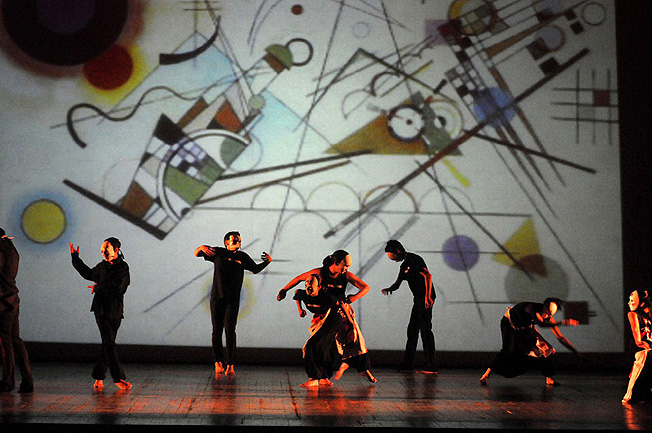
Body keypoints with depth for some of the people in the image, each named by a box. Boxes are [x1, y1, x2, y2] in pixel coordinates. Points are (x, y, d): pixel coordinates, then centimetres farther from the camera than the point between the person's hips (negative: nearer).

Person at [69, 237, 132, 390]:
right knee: (109, 344, -7)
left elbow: (116, 287, -14)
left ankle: (98, 376, 14)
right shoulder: (102, 266, 10)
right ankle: (118, 378, -7)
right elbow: (88, 274, 26)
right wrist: (75, 257, 27)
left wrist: (98, 288, -5)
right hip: (101, 309, 2)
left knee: (108, 344, 3)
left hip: (115, 311, -2)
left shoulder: (123, 267, -3)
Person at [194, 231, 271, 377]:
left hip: (233, 299, 0)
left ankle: (230, 365, -9)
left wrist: (267, 261, 7)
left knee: (229, 330, -10)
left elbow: (255, 269, 25)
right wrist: (201, 248, -12)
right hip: (217, 297, 0)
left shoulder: (242, 257, 9)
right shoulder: (218, 252, 5)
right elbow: (196, 254, 11)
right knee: (217, 331, 3)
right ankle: (218, 362, 17)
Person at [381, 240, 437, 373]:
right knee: (412, 329, 13)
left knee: (425, 330, -10)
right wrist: (389, 289, -2)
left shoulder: (415, 259, -11)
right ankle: (407, 363, 22)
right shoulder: (404, 266, 18)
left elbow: (428, 276, -19)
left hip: (426, 299, -10)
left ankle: (431, 367, -10)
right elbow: (397, 283, 20)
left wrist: (428, 297, -25)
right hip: (418, 300, 10)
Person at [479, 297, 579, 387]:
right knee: (509, 351, -23)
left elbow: (560, 337, -12)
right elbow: (541, 323, -55)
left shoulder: (548, 318, -19)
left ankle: (549, 379, 2)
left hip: (525, 328, 6)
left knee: (544, 348, -7)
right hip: (510, 323, -6)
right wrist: (563, 322, -61)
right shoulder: (532, 308, -37)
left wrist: (575, 351, -18)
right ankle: (487, 374, -20)